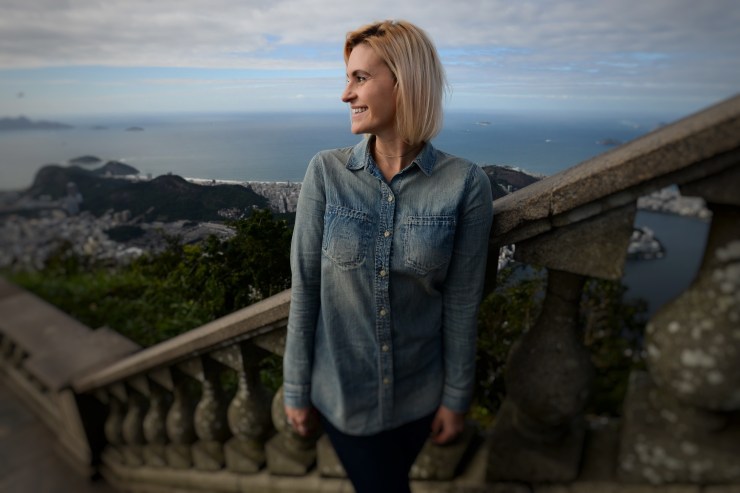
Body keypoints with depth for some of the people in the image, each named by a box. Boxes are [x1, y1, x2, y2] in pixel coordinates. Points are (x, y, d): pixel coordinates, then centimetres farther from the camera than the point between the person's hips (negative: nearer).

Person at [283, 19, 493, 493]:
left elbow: (462, 302, -9)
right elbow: (305, 287, -9)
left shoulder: (466, 183, -14)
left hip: (418, 394, 1)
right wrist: (296, 387, -3)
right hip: (341, 390, 0)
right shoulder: (327, 172, -13)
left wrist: (457, 396, -1)